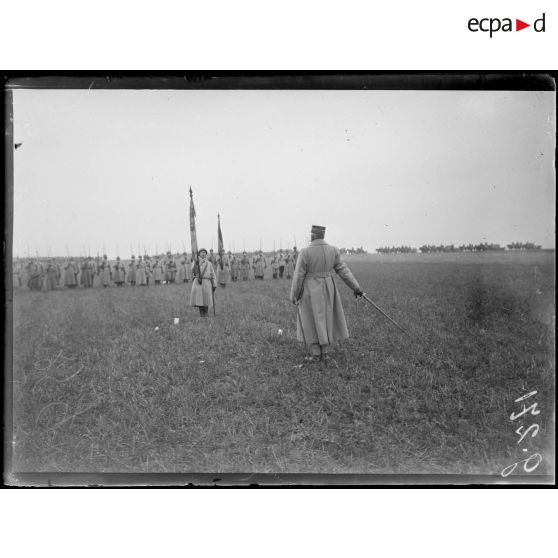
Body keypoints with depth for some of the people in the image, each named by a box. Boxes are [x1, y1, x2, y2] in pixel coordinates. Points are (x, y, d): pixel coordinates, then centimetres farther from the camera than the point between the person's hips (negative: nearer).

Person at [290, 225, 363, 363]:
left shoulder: (305, 252, -16)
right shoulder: (332, 250, -4)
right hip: (327, 289, 4)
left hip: (310, 291, -4)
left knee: (312, 321, 7)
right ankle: (326, 353, 15)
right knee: (326, 320, 13)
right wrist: (355, 287, 5)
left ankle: (316, 354, 8)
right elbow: (343, 270, -2)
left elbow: (299, 276, -13)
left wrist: (294, 295, -3)